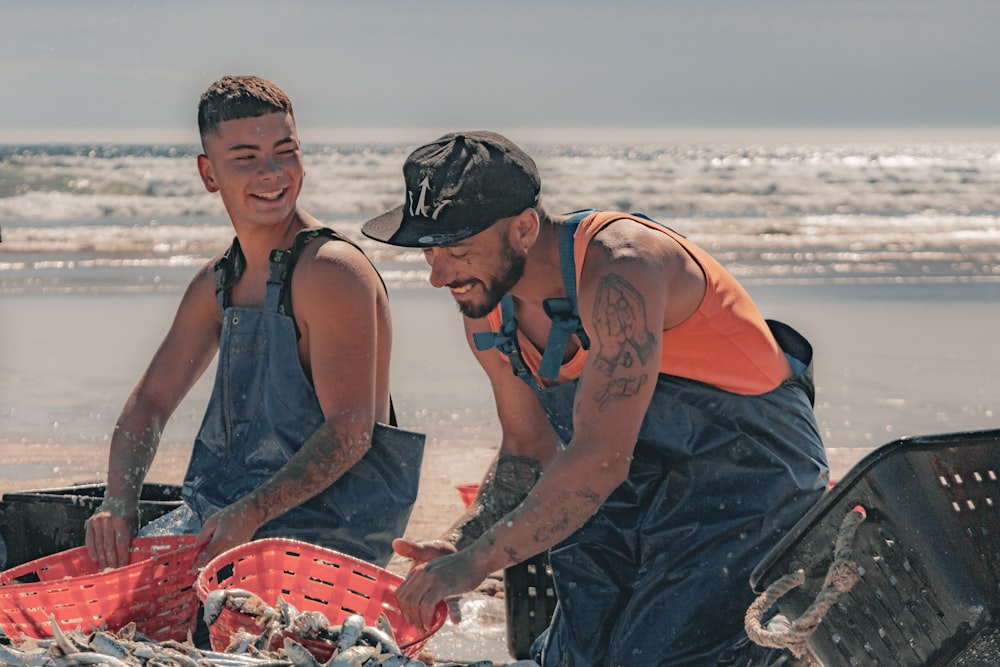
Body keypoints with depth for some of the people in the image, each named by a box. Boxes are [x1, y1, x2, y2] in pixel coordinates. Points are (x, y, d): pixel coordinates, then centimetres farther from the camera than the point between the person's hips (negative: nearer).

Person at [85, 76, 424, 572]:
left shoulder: (331, 272, -14)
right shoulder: (218, 282, 12)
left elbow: (350, 432, -20)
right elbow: (150, 403, 16)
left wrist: (252, 514, -30)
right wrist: (119, 503, -3)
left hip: (322, 535, -8)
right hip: (216, 517, 8)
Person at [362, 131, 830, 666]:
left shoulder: (618, 271, -30)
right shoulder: (485, 311, -4)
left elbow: (599, 461, -35)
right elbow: (528, 452, 9)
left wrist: (475, 564, -32)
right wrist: (457, 544, -8)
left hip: (752, 477, -8)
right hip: (644, 487, 8)